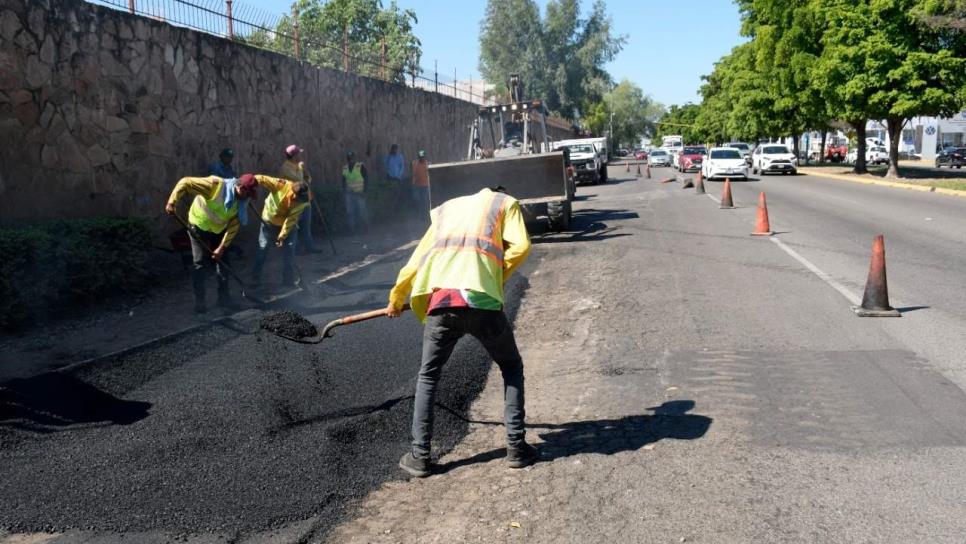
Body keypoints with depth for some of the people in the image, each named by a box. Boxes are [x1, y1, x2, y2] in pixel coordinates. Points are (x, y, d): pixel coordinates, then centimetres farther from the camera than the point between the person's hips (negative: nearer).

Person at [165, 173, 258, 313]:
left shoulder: (241, 202, -13)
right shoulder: (215, 185, -30)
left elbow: (233, 226, -10)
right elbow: (185, 183, -29)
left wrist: (222, 247, -14)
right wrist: (172, 203, -35)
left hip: (219, 230, 5)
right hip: (199, 227, -5)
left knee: (223, 263, 7)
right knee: (200, 264, -5)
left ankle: (223, 298, 19)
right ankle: (199, 301, 4)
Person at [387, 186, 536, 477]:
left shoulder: (446, 209, 30)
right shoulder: (506, 203, 21)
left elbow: (416, 260, 29)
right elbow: (520, 246, 1)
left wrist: (395, 300, 40)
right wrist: (497, 277, 14)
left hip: (441, 303, 3)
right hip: (483, 303, -2)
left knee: (427, 377, 20)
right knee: (512, 368, 21)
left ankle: (420, 456, 17)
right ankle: (516, 447, 17)